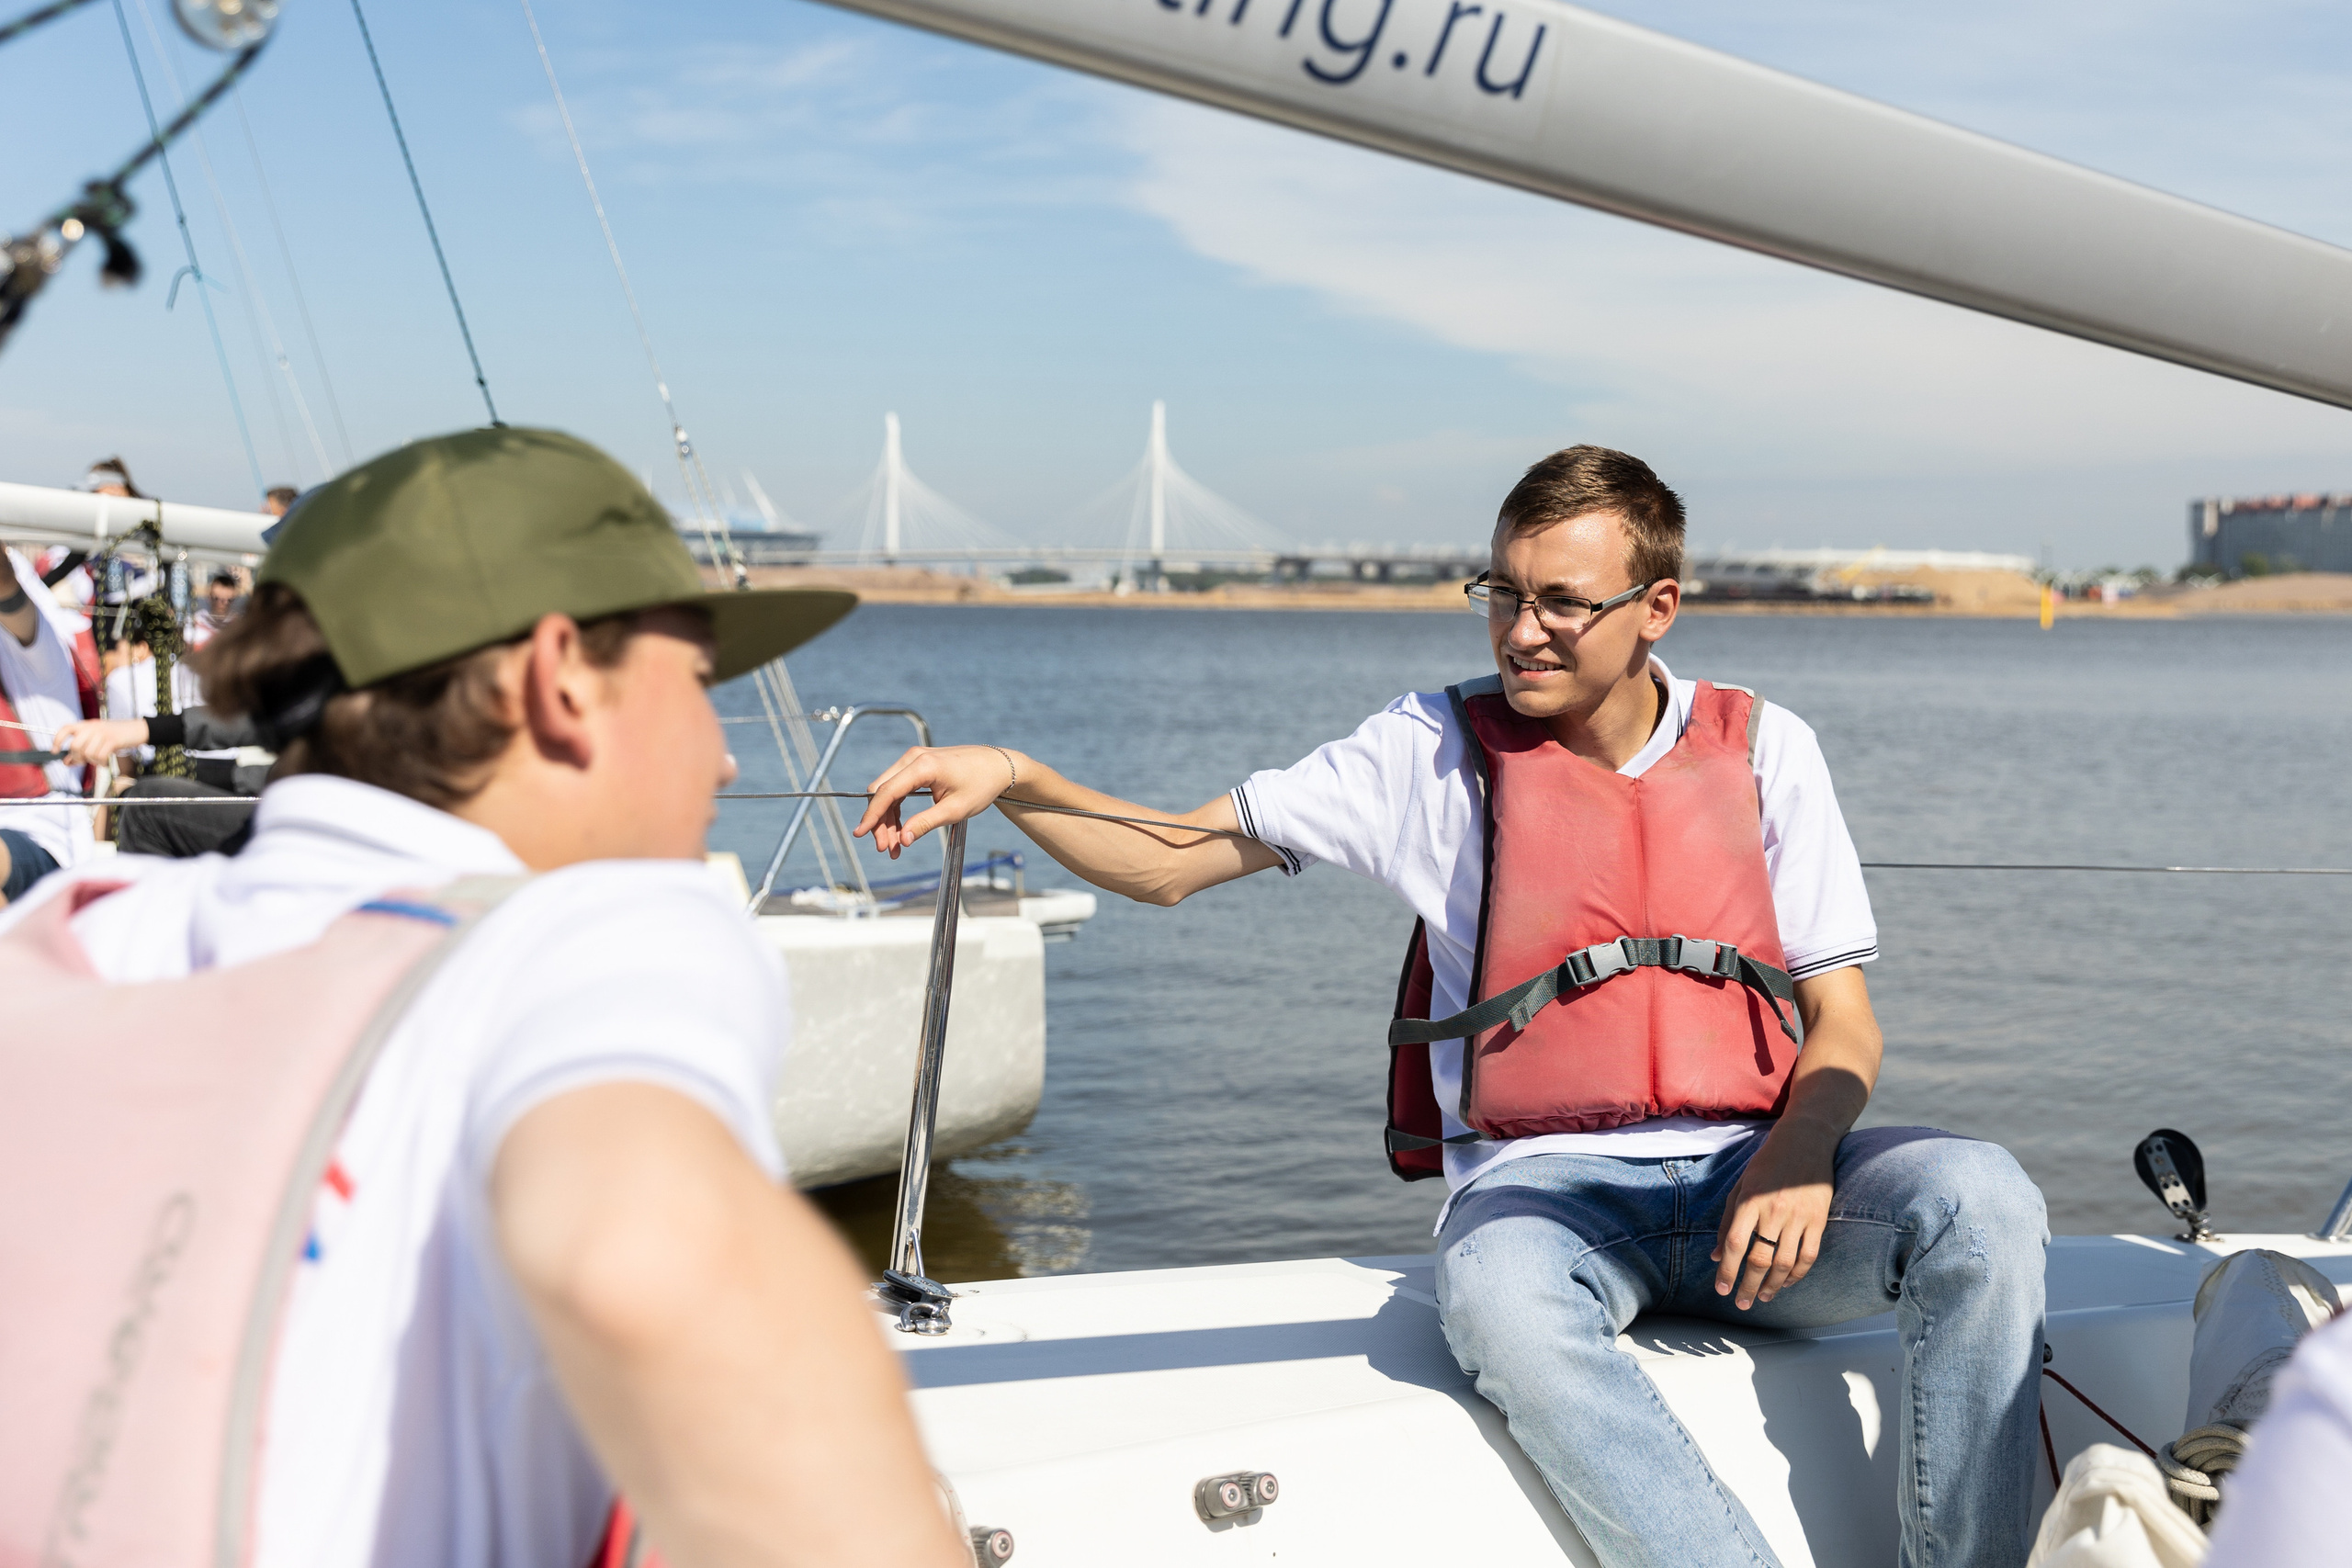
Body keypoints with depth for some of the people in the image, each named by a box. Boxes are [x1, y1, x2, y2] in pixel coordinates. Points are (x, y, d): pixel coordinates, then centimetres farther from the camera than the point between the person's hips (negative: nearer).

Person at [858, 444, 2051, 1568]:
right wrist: (1012, 779, -13)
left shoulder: (1764, 748, 11)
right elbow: (1165, 862, 6)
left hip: (1748, 1182, 2)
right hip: (1545, 1186, -2)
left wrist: (1800, 1155, -13)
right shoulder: (1434, 751, 7)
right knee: (1500, 1297, -38)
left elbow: (1843, 1021, 9)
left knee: (1978, 1197, -28)